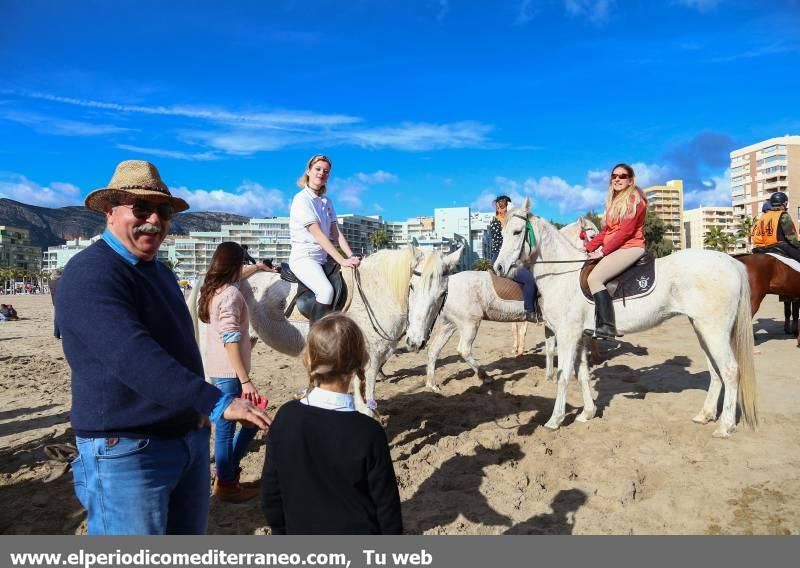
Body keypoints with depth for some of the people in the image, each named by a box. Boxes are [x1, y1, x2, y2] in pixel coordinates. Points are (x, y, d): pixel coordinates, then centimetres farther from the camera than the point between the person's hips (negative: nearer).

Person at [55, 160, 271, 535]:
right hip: (127, 450, -8)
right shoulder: (90, 274, -16)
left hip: (190, 439, 9)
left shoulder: (161, 273, 13)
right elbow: (132, 355, -30)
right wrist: (216, 402, -35)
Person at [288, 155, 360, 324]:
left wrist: (351, 256, -9)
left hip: (323, 257, 8)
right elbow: (318, 234, -18)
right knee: (326, 290, -31)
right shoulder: (302, 199, -9)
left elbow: (336, 233, 7)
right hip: (303, 256, -8)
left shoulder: (327, 201, 14)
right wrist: (342, 261, -23)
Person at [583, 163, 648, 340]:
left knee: (594, 278, -26)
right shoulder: (614, 201, 20)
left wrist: (603, 251, -17)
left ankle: (608, 327, -28)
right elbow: (606, 230, 17)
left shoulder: (635, 199, -6)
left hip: (630, 247, -9)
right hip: (612, 249, 9)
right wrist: (589, 247, 5)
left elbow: (626, 231, -16)